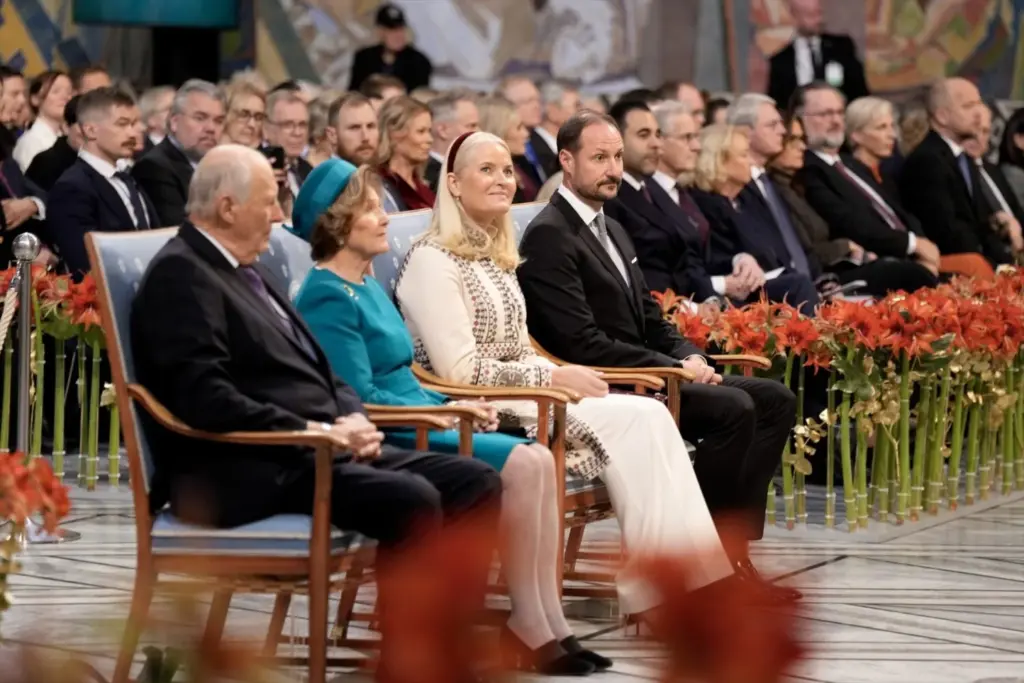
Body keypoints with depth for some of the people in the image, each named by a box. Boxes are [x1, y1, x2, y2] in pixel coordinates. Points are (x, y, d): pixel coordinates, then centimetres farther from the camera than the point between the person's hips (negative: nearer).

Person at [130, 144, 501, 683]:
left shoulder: (245, 272, 21)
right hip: (243, 472, -10)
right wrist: (314, 431, -19)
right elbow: (204, 398, -21)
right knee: (411, 501, -29)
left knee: (475, 483, -2)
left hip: (315, 450, 10)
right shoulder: (178, 275, -10)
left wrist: (353, 420, 2)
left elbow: (317, 370, 24)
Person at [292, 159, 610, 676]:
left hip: (415, 423, 9)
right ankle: (530, 627, -12)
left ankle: (547, 625, -12)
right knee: (520, 467, -21)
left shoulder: (367, 286, 18)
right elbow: (360, 399, -18)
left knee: (539, 461, -9)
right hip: (381, 445, -9)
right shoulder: (327, 298, -12)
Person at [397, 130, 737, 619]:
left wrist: (568, 377, 0)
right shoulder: (432, 260, -9)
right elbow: (459, 369, -16)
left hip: (518, 398, 8)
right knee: (634, 419, -21)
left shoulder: (496, 257, 20)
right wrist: (555, 379, -14)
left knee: (648, 417, -16)